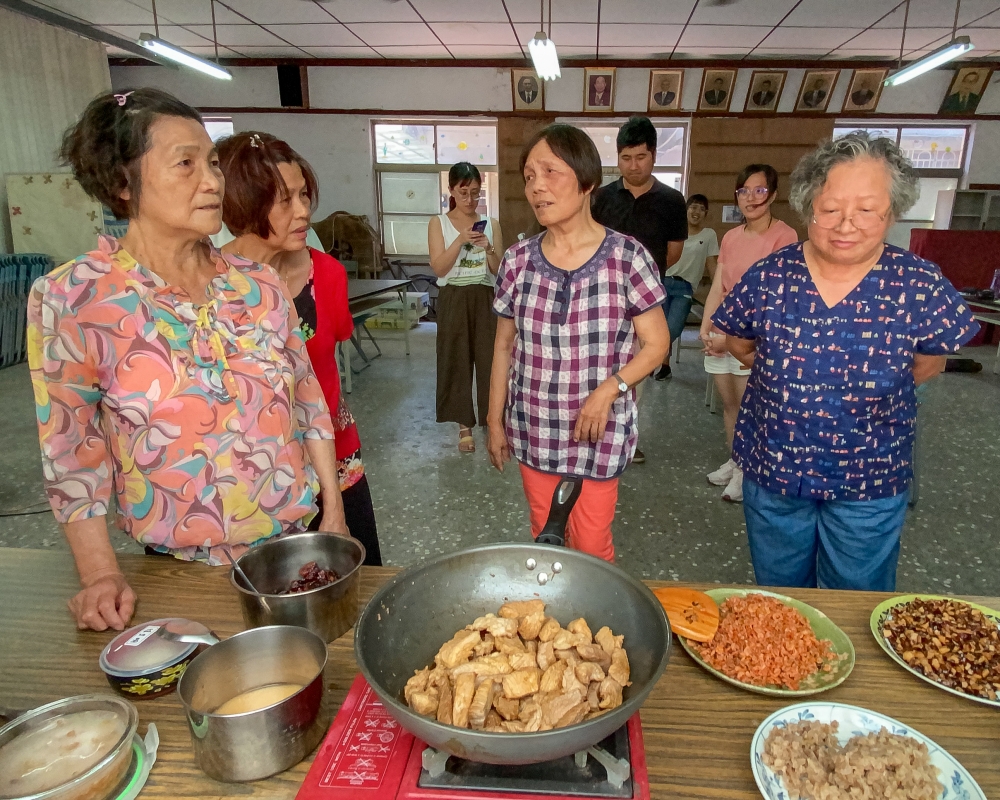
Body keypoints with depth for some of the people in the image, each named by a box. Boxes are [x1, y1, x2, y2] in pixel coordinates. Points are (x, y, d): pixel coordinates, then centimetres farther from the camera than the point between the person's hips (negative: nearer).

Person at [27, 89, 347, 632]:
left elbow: (308, 403, 2)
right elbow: (72, 452, -6)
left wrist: (333, 512, 1)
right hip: (182, 567, -2)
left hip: (300, 540, 3)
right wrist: (101, 574, -8)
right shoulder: (71, 299, -11)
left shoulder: (258, 285, -3)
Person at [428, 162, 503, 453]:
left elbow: (499, 271, 2)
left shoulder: (491, 224, 5)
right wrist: (460, 240, -20)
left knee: (490, 360, 1)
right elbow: (438, 268, -9)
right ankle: (465, 426, 16)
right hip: (453, 300, -1)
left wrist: (488, 248, -16)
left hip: (485, 299, 1)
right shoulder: (438, 223, 1)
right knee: (456, 361, 4)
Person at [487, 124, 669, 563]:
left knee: (591, 545, 10)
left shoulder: (627, 258, -11)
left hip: (600, 432, -3)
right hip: (534, 431, 3)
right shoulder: (518, 260, -3)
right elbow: (504, 347, 6)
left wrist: (608, 390, -19)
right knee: (544, 537, 19)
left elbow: (656, 343, -5)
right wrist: (495, 421, 8)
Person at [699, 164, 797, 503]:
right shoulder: (730, 237, 11)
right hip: (721, 335, 6)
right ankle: (734, 461, 28)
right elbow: (717, 288, 7)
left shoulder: (784, 236, -9)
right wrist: (706, 329, -6)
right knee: (729, 404, 13)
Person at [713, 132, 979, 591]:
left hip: (870, 484, -1)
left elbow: (928, 363, 2)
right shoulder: (769, 277, -11)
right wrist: (782, 379, 0)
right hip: (771, 471, 1)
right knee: (778, 602, 22)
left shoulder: (920, 285, -13)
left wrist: (876, 388, -1)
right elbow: (738, 342, 5)